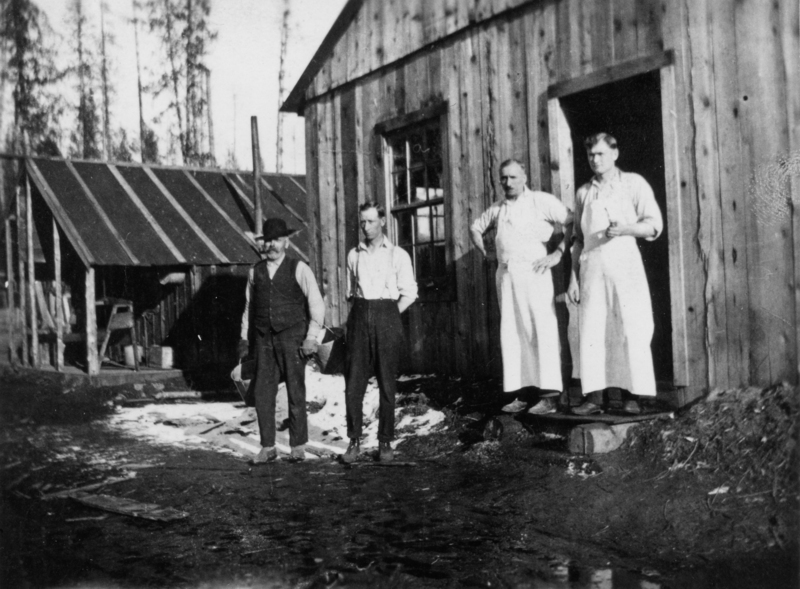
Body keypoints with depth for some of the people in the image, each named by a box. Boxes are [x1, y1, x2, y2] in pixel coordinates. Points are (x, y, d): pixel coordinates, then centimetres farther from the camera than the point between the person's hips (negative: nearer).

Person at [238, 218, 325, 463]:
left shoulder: (299, 270, 0)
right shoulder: (255, 272, 12)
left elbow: (316, 305, -1)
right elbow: (249, 307, 19)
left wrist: (311, 338, -8)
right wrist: (244, 338, 14)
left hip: (292, 337, -3)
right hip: (264, 339, 3)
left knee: (296, 392, 0)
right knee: (262, 393, 0)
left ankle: (298, 447, 10)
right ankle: (267, 447, 9)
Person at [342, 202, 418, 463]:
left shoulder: (397, 255, 4)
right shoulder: (353, 255, 12)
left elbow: (409, 293, 3)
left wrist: (390, 316, -3)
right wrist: (362, 314, 6)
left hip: (387, 317, -2)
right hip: (359, 317, 2)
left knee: (387, 384, -1)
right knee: (353, 383, -4)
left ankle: (385, 442, 7)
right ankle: (354, 441, 4)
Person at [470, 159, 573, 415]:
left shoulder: (542, 201, -1)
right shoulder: (497, 209, 17)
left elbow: (573, 222, -8)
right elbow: (475, 228, 33)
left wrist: (558, 252, -11)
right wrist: (487, 253, 19)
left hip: (533, 271, -6)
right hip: (505, 275, 6)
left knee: (542, 331, -8)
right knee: (511, 334, 5)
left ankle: (549, 396, -8)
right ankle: (522, 393, 11)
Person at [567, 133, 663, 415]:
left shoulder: (633, 183, 7)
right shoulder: (583, 192, 18)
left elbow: (654, 224, 2)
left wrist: (625, 228, -16)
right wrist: (573, 278, 12)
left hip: (624, 263, -3)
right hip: (591, 267, 3)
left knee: (631, 329, -7)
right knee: (592, 331, -3)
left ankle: (633, 396, -2)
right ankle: (594, 396, -2)